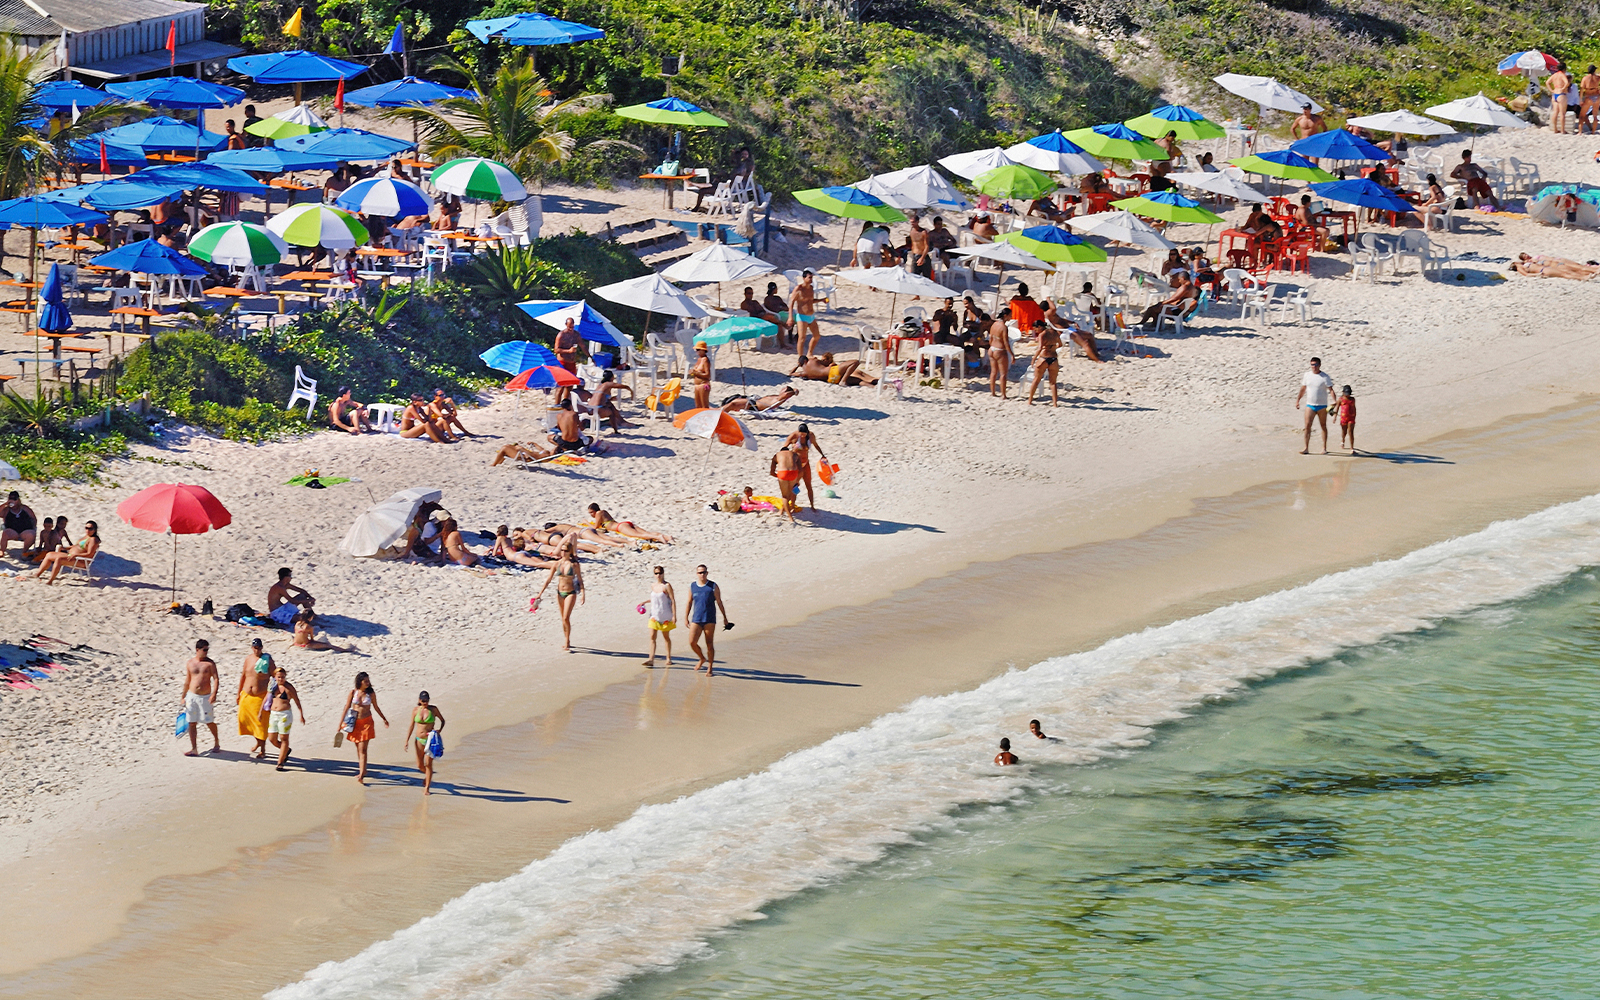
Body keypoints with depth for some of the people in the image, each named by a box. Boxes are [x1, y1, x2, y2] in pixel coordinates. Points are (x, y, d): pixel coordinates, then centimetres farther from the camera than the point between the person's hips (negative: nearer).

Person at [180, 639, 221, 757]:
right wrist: (183, 696, 14)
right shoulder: (190, 663, 5)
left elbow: (215, 679, -8)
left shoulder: (210, 663, -3)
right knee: (192, 723, 1)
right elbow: (187, 681, 13)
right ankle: (194, 749, 4)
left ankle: (216, 742, 30)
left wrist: (214, 694, -22)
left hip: (205, 697, -3)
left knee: (209, 722, 5)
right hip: (192, 696, 3)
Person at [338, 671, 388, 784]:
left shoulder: (371, 693, -3)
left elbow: (376, 707, 12)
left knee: (363, 749, -9)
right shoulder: (353, 692, -2)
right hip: (354, 722, 2)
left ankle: (361, 776, -14)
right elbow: (346, 708, 3)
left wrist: (384, 719, 20)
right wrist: (340, 724, 2)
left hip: (366, 722, -2)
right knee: (358, 748, 11)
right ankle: (363, 770, 28)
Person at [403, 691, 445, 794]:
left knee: (428, 764, -9)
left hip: (430, 740, -3)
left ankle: (427, 788, -1)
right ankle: (427, 775, 40)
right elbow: (411, 726, 7)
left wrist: (439, 730, -12)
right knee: (420, 765, 7)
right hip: (419, 740, 3)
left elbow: (442, 720, 8)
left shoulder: (433, 709, -4)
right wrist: (407, 741, 2)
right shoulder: (415, 710, 2)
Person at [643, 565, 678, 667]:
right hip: (654, 616, 4)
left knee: (666, 637, 9)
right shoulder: (652, 586, 8)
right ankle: (651, 659, -16)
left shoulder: (667, 586, -9)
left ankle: (668, 658, 23)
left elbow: (673, 601, -10)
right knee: (652, 637, -9)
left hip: (665, 616, -4)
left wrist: (674, 615, -13)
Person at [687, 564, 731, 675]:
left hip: (709, 620, -2)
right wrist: (686, 618, 17)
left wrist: (725, 618, 5)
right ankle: (702, 658, 20)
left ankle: (710, 668, 7)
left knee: (709, 644, -1)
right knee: (692, 642, -7)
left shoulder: (713, 586, 0)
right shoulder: (692, 587, 8)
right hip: (696, 619, 2)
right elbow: (690, 603, 17)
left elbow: (719, 602, 4)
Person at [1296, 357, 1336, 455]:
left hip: (1322, 406, -3)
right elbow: (1303, 389, 17)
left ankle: (1324, 448, 13)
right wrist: (1298, 400, 17)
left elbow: (1331, 389, -12)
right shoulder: (1307, 375, 7)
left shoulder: (1325, 377, -6)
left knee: (1323, 426, 7)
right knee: (1307, 426, -7)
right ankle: (1306, 448, -5)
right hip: (1310, 405, 3)